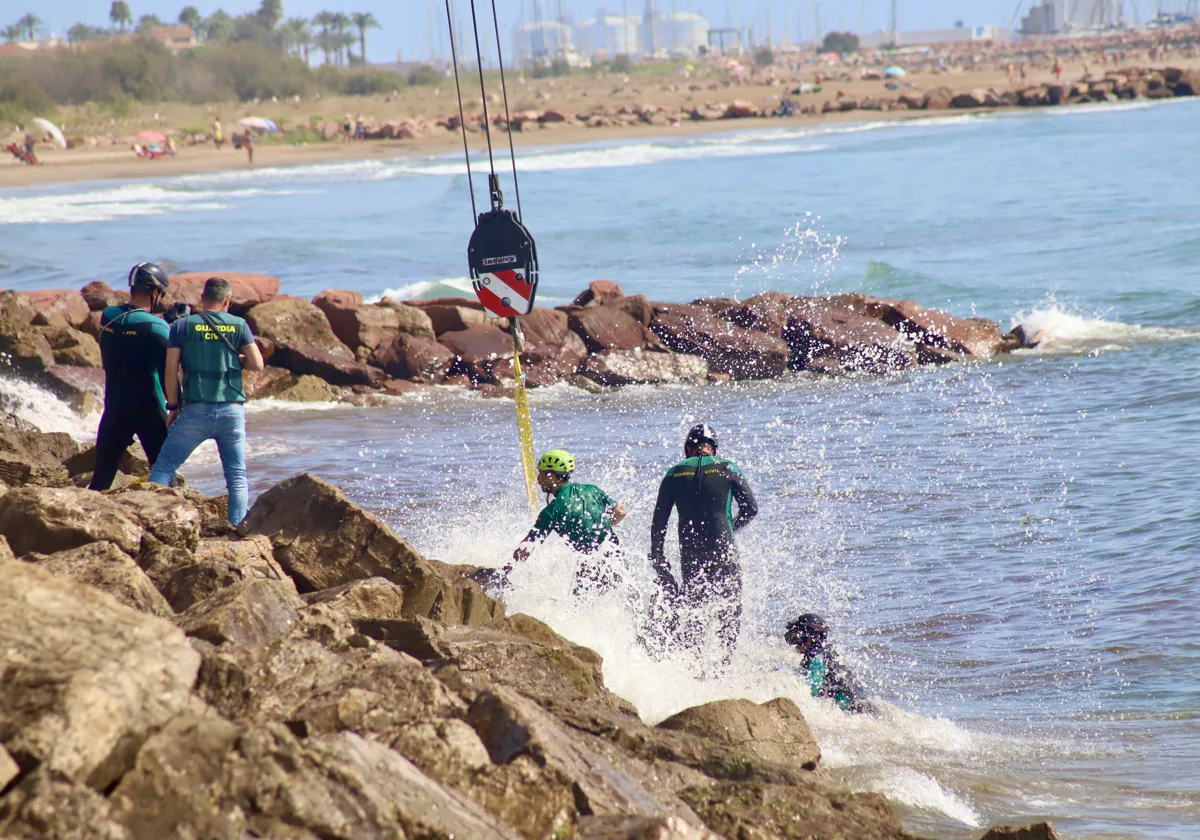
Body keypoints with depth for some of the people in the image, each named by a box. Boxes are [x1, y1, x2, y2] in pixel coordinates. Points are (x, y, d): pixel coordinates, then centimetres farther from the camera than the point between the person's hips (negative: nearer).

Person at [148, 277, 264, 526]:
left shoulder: (182, 326, 1)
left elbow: (171, 369, -1)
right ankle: (237, 527, 5)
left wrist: (173, 406, 8)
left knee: (164, 466, 4)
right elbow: (257, 364, 1)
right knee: (236, 474, 11)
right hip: (232, 410, 1)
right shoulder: (238, 325, 3)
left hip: (196, 409, -1)